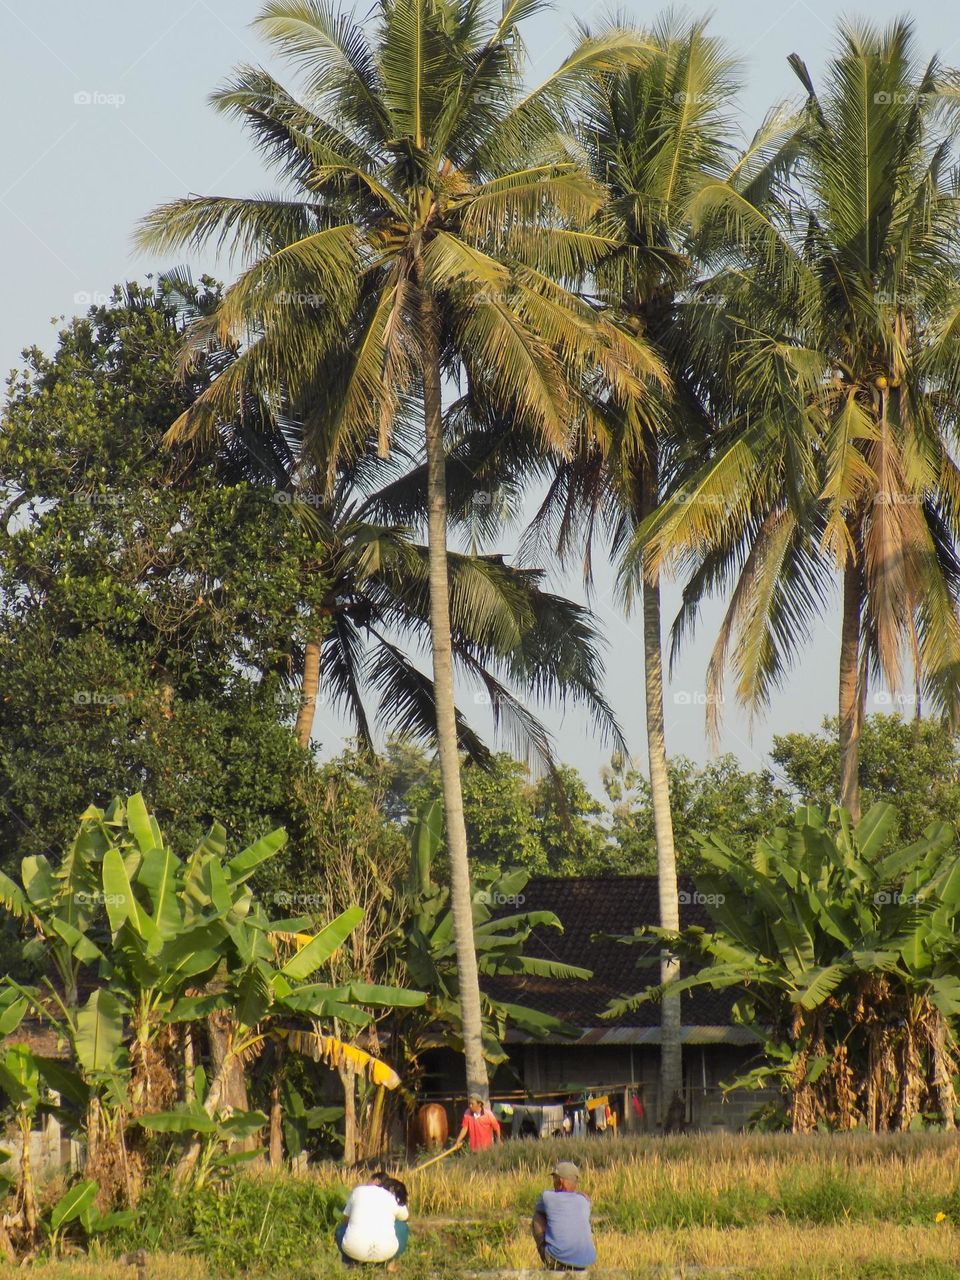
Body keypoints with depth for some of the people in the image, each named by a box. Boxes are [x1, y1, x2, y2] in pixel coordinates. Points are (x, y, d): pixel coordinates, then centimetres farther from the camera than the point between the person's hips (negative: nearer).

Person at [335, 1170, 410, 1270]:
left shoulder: (358, 1191, 12)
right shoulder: (394, 1199, 13)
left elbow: (346, 1219, 21)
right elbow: (406, 1216, 33)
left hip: (354, 1250, 0)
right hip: (385, 1250, 0)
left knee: (340, 1231, 33)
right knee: (402, 1227, 30)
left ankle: (350, 1262, 16)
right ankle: (390, 1262, 19)